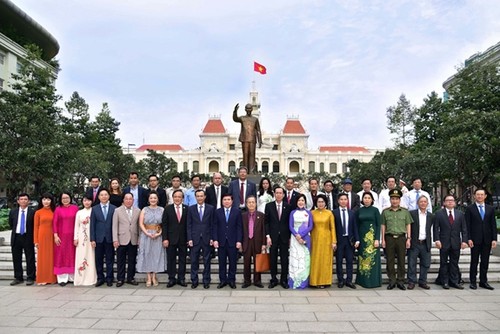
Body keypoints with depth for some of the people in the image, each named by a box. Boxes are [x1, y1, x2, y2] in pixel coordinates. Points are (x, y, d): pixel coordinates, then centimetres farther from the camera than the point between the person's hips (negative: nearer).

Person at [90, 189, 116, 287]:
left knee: (110, 259, 5)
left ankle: (109, 278, 15)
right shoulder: (94, 209, 6)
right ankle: (100, 278, 18)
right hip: (98, 238, 1)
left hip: (110, 238, -1)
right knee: (99, 259, 7)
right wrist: (92, 239, -3)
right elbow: (92, 225, 3)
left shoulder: (114, 208, 2)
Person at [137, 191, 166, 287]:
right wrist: (147, 233, -14)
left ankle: (154, 277, 15)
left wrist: (159, 233, -15)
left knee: (156, 254, 3)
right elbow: (141, 224, -2)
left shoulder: (162, 210, 1)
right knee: (147, 255, 3)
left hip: (158, 236, 0)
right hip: (146, 235, 0)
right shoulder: (144, 210, 4)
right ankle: (149, 277, 12)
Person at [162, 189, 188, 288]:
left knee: (182, 259, 8)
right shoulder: (168, 208, 0)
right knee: (171, 259, 7)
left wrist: (189, 238, -3)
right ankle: (171, 279, 17)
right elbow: (164, 225, -2)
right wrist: (165, 238, -8)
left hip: (183, 239, 1)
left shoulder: (187, 209, 0)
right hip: (171, 238, 0)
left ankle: (181, 279, 18)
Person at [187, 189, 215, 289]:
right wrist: (189, 239, -4)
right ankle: (194, 281, 17)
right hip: (195, 239, 0)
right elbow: (189, 225, 3)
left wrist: (212, 238, -3)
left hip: (206, 239, 0)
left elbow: (213, 224, 3)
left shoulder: (211, 208, 3)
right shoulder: (191, 209, 4)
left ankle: (206, 281, 16)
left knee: (207, 261, 6)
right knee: (194, 261, 5)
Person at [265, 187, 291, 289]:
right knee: (273, 259, 6)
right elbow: (266, 222, 0)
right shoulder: (269, 206, 1)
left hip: (284, 237, 0)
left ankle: (284, 280, 17)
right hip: (273, 236, 0)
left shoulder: (288, 206, 2)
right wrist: (267, 236, -6)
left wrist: (290, 237, 1)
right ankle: (273, 279, 17)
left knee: (284, 259, 5)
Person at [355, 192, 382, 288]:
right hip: (362, 237, 3)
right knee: (363, 259, 6)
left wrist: (377, 239, -12)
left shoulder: (375, 210, 0)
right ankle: (363, 280, 14)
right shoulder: (359, 211, 7)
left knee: (373, 258, -1)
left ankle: (374, 281, 7)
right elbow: (357, 226, 8)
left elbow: (378, 225, -4)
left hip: (372, 237, -3)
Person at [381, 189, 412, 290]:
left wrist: (408, 239, 1)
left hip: (401, 237, 0)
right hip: (389, 238, 0)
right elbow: (383, 226, 7)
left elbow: (408, 226, 8)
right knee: (390, 261, 4)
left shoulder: (405, 211, 8)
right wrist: (383, 239, 2)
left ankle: (401, 281, 13)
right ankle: (392, 281, 12)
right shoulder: (385, 212, 7)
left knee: (401, 261, 4)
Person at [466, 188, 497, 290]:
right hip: (475, 239, -3)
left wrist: (494, 239, 0)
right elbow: (467, 225, -3)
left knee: (485, 261, 8)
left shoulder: (490, 209, 10)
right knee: (474, 261, 3)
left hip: (487, 240, 3)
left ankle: (483, 281, 17)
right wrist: (469, 239, -10)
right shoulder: (470, 209, 0)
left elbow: (493, 224, 7)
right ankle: (473, 281, 10)